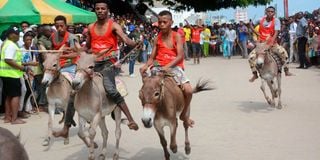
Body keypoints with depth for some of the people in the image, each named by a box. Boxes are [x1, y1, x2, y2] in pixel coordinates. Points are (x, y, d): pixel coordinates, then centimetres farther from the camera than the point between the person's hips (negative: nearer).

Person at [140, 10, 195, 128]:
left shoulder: (177, 36, 1)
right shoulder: (157, 39, 9)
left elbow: (180, 56, -10)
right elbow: (152, 57, 9)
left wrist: (168, 66, -24)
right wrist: (146, 66, -13)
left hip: (174, 66, -2)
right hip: (159, 67, 2)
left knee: (188, 90, -18)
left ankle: (184, 114, 8)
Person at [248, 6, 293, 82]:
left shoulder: (276, 20, -9)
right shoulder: (261, 20, -2)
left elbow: (276, 32, -20)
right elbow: (251, 25, 12)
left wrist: (272, 42, -34)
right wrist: (257, 33, -1)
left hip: (272, 44, -1)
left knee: (283, 52, -23)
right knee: (251, 56, -14)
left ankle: (286, 71, -7)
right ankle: (255, 74, 5)